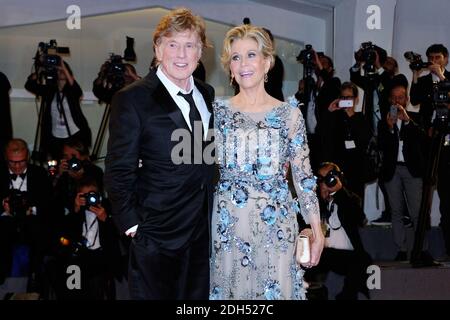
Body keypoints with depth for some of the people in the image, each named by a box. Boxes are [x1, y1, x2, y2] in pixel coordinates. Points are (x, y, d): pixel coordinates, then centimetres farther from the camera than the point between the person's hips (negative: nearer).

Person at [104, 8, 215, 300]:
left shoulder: (207, 94, 9)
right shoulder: (132, 99, -11)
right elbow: (118, 171, -10)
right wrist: (132, 225, -12)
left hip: (205, 229, 6)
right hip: (158, 232, -6)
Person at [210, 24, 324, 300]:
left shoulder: (289, 113, -1)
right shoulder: (217, 110, 2)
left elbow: (303, 174, 0)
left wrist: (317, 231, -2)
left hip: (275, 223, -1)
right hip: (226, 224, 1)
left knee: (274, 291, 6)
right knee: (227, 288, 10)